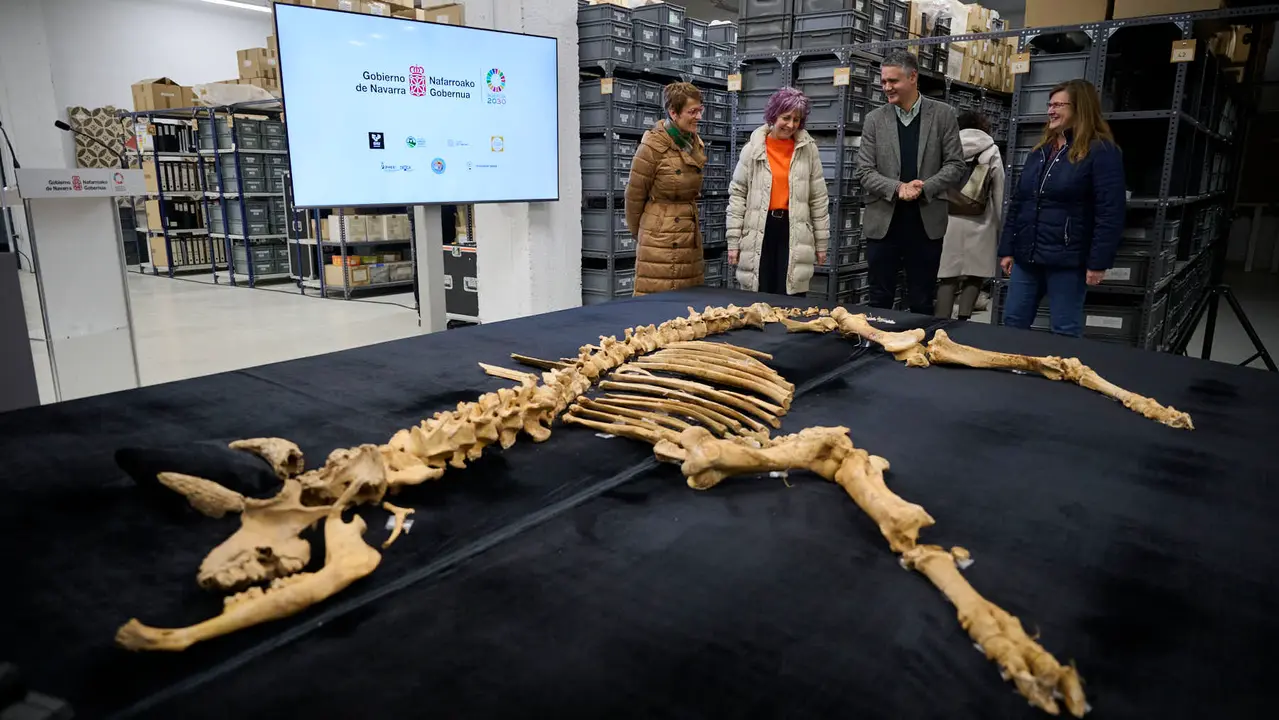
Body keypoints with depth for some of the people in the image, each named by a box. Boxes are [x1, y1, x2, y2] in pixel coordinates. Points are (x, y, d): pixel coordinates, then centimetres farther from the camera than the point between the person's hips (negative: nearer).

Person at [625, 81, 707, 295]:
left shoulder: (696, 144, 9)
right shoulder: (653, 147, -12)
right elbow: (634, 196, -4)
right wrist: (638, 233, 6)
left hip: (690, 237, 7)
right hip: (660, 241, -6)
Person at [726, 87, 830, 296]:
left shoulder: (808, 149, 5)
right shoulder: (753, 149, 2)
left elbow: (819, 199, 8)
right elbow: (737, 195, 2)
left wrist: (821, 242, 8)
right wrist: (733, 240, -2)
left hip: (794, 232, 0)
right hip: (760, 231, 0)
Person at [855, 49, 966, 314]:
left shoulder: (942, 114, 3)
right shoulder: (874, 119, 5)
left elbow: (955, 166, 1)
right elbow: (864, 172, 0)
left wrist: (923, 187, -16)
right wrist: (897, 188, -17)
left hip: (926, 222, 0)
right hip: (883, 222, 1)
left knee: (922, 305, 7)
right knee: (879, 302, 6)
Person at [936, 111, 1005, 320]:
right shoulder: (992, 152, 7)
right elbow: (1000, 195, 5)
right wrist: (1001, 230, 11)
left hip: (949, 221, 1)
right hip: (979, 224, -1)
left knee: (947, 275, 4)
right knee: (974, 276, 11)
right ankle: (963, 321, 3)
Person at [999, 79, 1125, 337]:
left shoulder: (1102, 151, -7)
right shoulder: (1040, 150, 14)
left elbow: (1110, 212, -13)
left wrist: (1099, 261, -17)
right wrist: (1007, 248, 11)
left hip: (1066, 261, -7)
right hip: (1026, 256, 7)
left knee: (1065, 333, 4)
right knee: (1013, 323, 11)